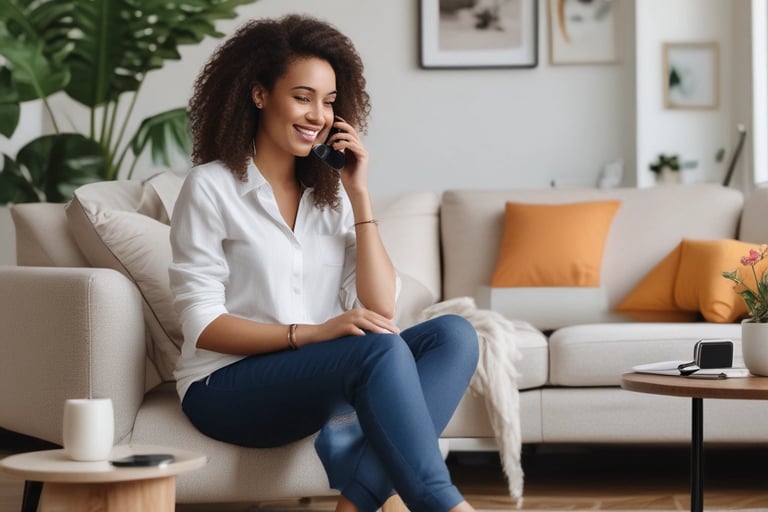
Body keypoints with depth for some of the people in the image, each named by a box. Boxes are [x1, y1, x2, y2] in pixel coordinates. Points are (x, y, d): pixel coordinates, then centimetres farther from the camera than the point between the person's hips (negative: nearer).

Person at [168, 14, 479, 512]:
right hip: (228, 387, -6)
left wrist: (360, 194, -2)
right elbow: (203, 327, -10)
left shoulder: (331, 192, 12)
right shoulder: (211, 187, -3)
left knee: (453, 334, -18)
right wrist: (311, 333, -24)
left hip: (321, 378, 6)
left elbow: (382, 311, 1)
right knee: (379, 349, -31)